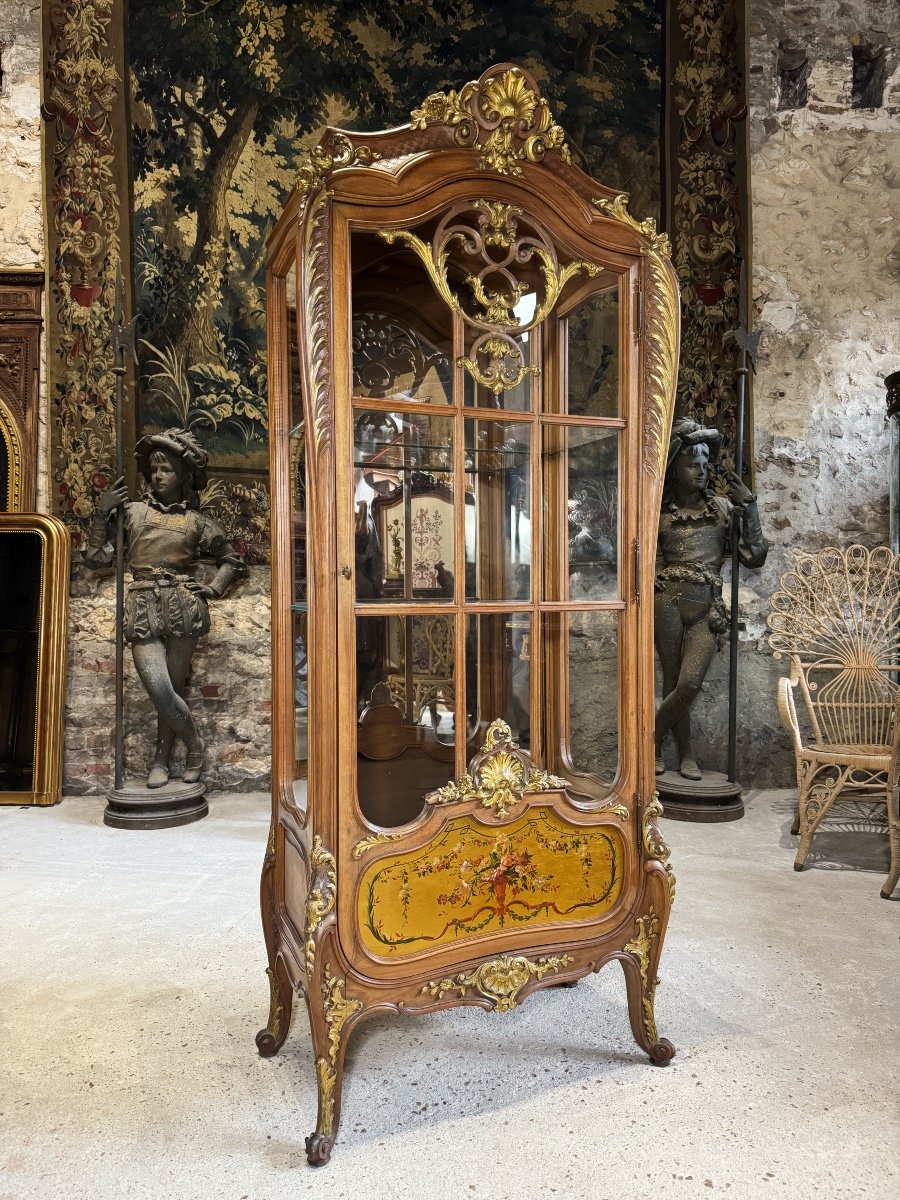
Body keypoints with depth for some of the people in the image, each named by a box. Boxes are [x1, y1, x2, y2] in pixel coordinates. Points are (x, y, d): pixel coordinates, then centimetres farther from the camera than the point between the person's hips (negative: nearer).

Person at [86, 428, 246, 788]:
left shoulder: (196, 520, 11)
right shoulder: (132, 511, 12)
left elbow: (231, 560, 19)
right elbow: (97, 558, 10)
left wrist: (214, 588, 3)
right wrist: (101, 514, 1)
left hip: (182, 608, 0)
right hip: (143, 610, 1)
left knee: (171, 689, 2)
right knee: (160, 691, -11)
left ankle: (161, 759, 23)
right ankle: (195, 743, 14)